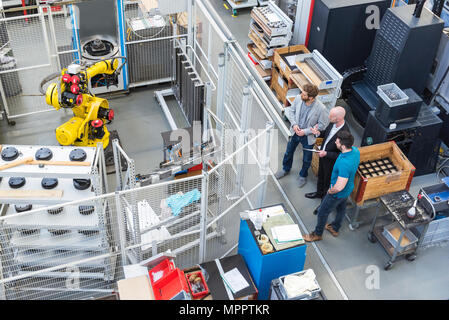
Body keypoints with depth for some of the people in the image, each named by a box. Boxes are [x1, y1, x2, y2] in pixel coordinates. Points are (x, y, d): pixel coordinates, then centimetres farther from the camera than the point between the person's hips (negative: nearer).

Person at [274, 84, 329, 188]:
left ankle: (303, 176, 48)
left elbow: (322, 125, -17)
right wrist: (294, 124, -16)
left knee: (306, 159, 20)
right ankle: (285, 169, 55)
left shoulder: (321, 109, -31)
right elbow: (291, 110, -1)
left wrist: (306, 131, -21)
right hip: (295, 132, 4)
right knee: (289, 152, 26)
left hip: (308, 136, -4)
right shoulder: (298, 98, -20)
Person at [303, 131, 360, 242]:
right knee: (341, 208, 30)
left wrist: (330, 191, -17)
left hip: (338, 193, -8)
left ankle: (317, 234, 39)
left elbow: (339, 187, -38)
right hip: (348, 189, 8)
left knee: (322, 212, 15)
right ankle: (335, 228, 56)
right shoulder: (355, 150, -17)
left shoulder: (344, 164, -44)